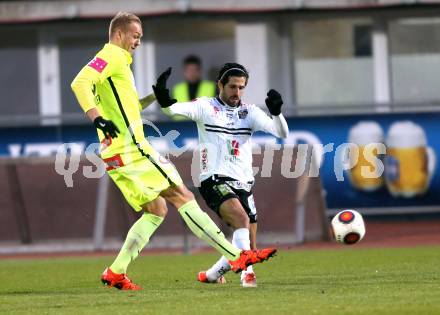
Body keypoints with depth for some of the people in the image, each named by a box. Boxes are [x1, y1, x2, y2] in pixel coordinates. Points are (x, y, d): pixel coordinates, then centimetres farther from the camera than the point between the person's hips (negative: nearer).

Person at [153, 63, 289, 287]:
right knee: (242, 219, -31)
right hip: (215, 181, -5)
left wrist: (276, 112, -22)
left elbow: (281, 132, -1)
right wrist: (163, 98, -37)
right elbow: (174, 109, -14)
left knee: (249, 250, 3)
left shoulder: (250, 112, 10)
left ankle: (211, 275, 25)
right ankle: (247, 274, -30)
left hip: (243, 184, 5)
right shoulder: (206, 107, 1)